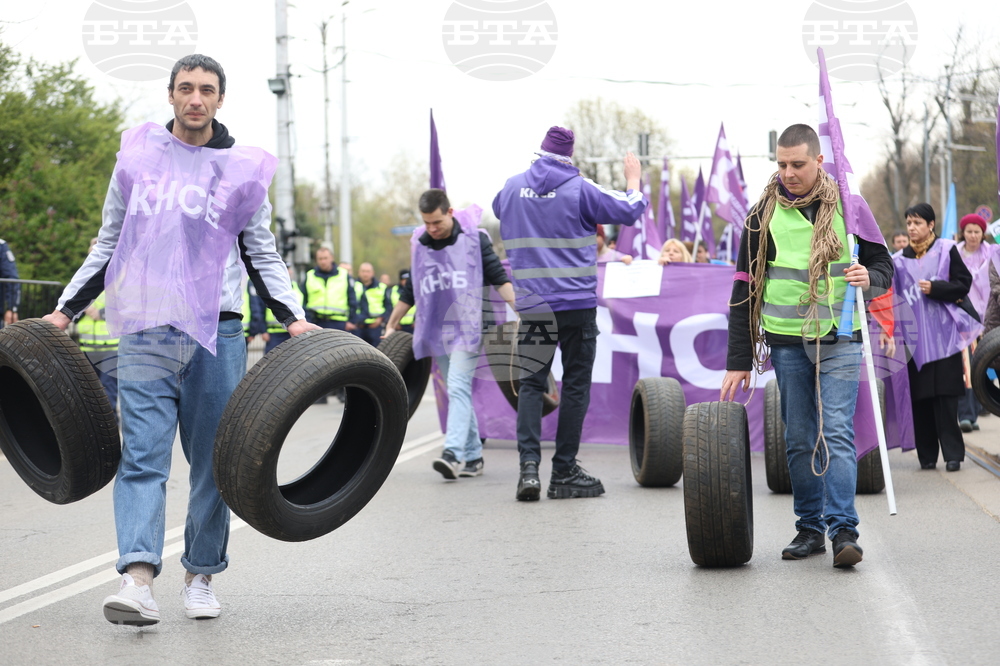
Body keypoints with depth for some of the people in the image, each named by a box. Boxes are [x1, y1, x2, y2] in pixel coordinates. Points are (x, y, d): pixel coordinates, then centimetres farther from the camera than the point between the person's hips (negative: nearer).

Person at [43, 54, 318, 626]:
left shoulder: (243, 169, 8)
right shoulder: (136, 157, 10)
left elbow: (263, 256, 13)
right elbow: (109, 246, 18)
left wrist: (294, 318, 0)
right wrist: (65, 311, 13)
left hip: (216, 332, 0)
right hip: (145, 332, 0)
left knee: (213, 461, 4)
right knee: (143, 456, -11)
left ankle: (202, 575, 16)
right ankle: (138, 578, -20)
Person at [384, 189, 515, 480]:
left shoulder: (475, 238, -2)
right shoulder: (419, 245, 10)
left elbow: (499, 278, -3)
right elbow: (410, 291, 20)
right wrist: (391, 326, 23)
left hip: (467, 328, -5)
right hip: (436, 332, 5)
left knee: (458, 388, -17)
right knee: (458, 393, 8)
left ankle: (453, 453, -28)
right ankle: (473, 456, 13)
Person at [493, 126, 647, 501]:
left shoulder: (513, 188, 6)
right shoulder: (579, 189, -6)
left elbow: (498, 209, 30)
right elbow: (629, 211, 3)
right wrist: (633, 180, 21)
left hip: (531, 306, 3)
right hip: (577, 305, -3)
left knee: (531, 382, 9)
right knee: (575, 385, 5)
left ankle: (528, 463, -9)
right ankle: (564, 473, 6)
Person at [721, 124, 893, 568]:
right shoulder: (764, 214, 3)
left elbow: (883, 264, 10)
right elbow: (745, 288, 5)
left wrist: (869, 276, -16)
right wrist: (739, 360, 1)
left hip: (839, 339, -2)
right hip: (787, 342, 2)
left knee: (837, 433, -11)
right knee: (799, 440, 5)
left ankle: (843, 531, -13)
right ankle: (810, 528, 14)